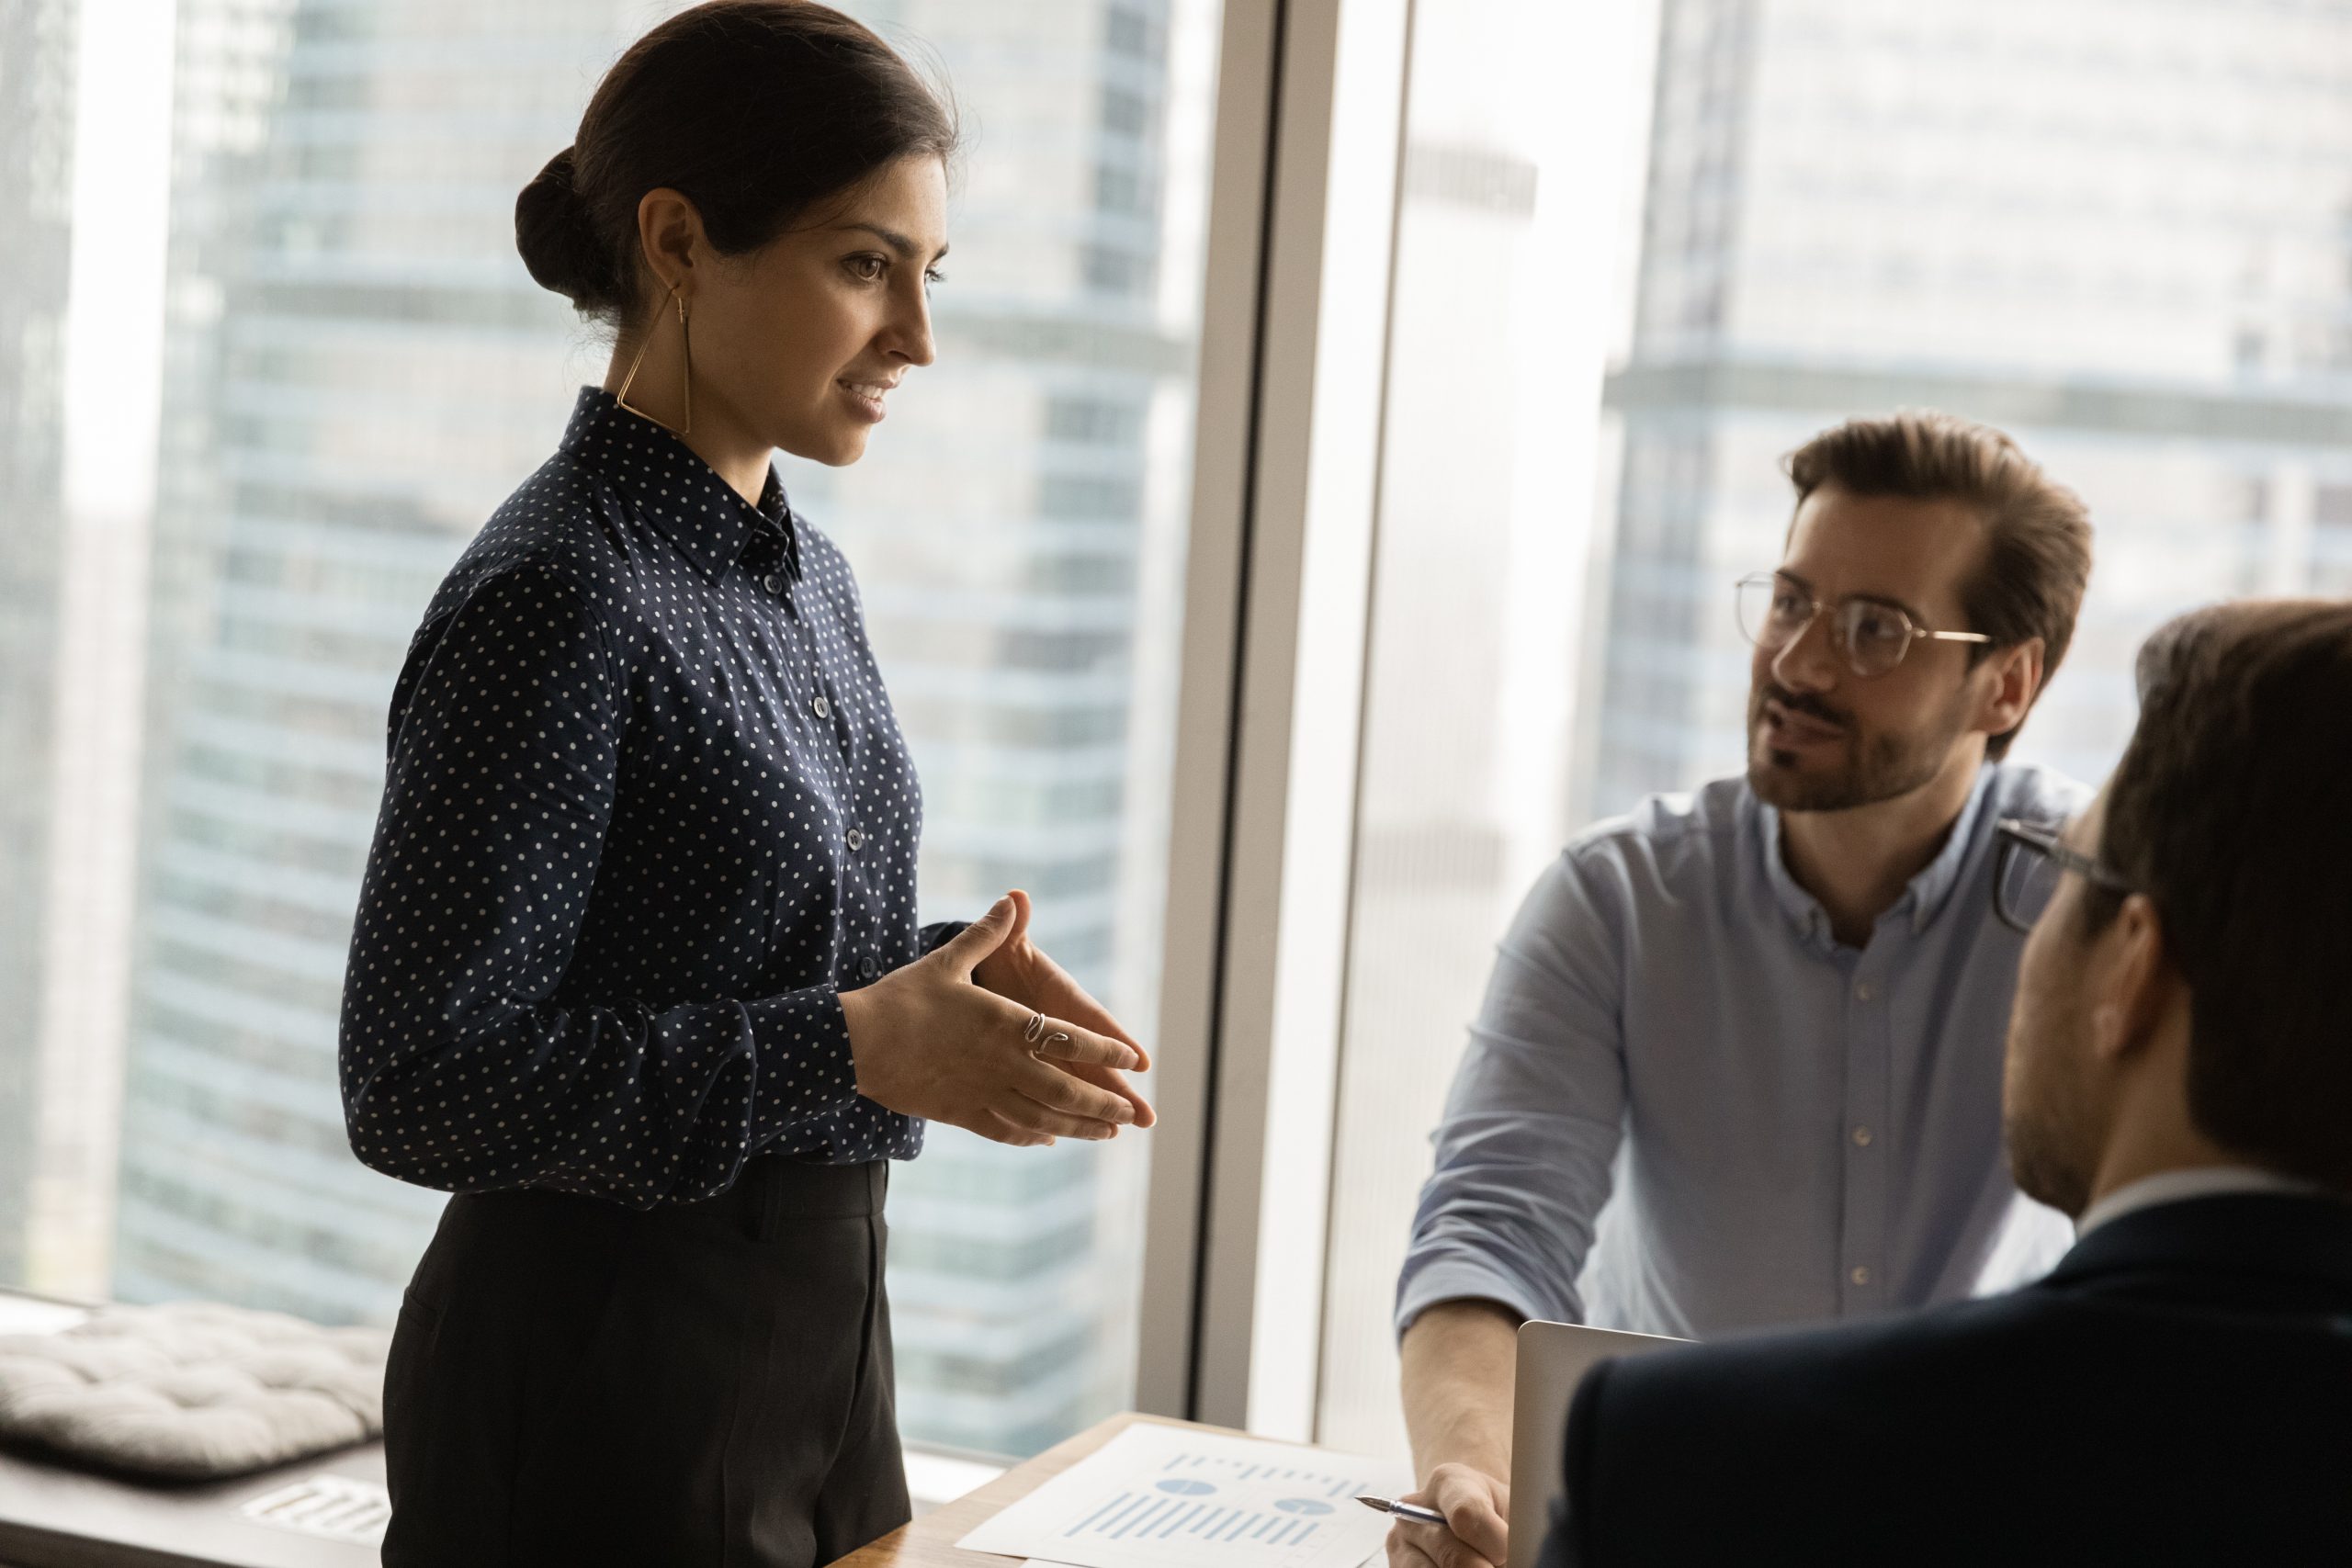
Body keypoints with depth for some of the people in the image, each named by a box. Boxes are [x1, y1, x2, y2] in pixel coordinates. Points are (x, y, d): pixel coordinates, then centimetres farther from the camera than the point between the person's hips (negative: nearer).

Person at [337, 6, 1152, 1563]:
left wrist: (939, 980, -3)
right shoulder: (554, 598, -19)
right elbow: (418, 1086, -21)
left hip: (821, 1332, 8)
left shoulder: (803, 572, 8)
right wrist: (854, 1048, -24)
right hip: (605, 1379, -8)